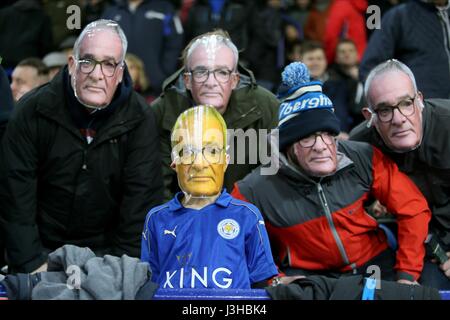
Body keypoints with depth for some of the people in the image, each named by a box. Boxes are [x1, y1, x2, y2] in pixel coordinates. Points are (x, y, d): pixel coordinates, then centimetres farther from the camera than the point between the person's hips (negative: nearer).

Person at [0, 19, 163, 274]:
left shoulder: (139, 118, -7)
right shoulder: (33, 110, -8)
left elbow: (143, 196, -9)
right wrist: (33, 263, -15)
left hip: (107, 250, 0)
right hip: (44, 248, 0)